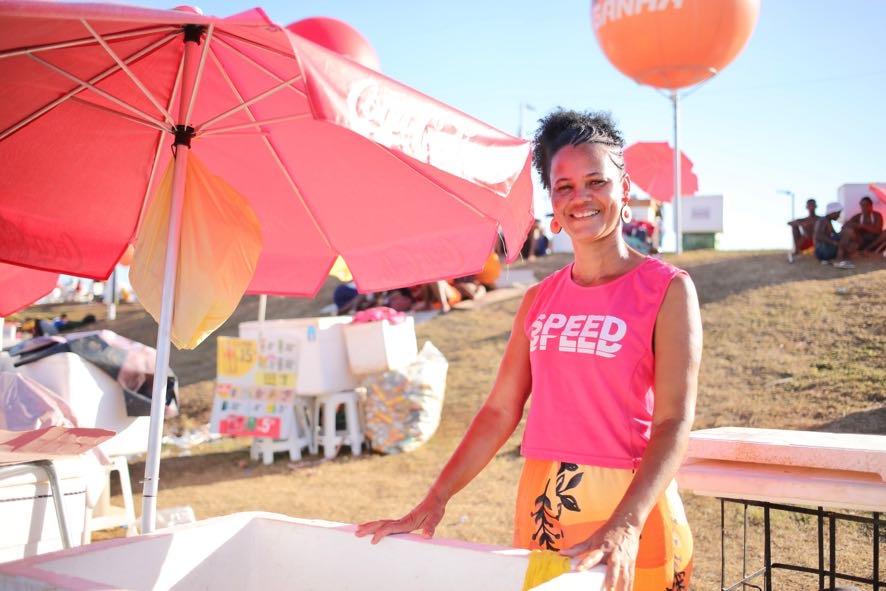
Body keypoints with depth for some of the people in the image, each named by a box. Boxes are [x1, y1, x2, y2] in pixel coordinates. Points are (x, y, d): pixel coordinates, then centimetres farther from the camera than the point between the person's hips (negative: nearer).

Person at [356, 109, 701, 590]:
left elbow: (674, 423, -15)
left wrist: (623, 529, -28)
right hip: (538, 512, 4)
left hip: (628, 510, -4)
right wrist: (433, 503, 1)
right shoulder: (539, 300, 8)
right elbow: (499, 412, 7)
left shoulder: (667, 289, -7)